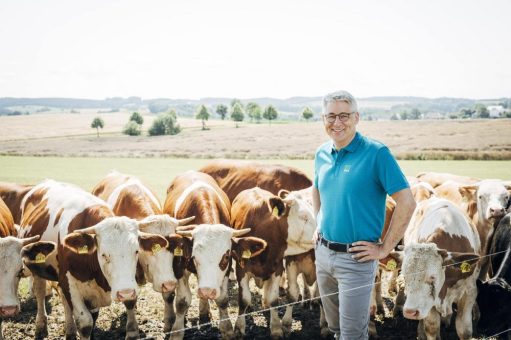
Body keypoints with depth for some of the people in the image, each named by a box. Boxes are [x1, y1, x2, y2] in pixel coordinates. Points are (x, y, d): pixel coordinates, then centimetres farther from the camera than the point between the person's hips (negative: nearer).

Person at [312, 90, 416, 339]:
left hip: (355, 259, -6)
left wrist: (385, 249, -15)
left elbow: (407, 203, -17)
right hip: (323, 252, 6)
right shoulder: (322, 154, 5)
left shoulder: (376, 153, -15)